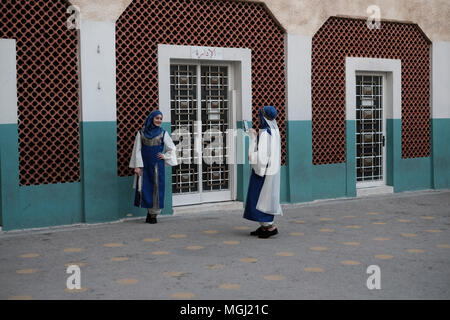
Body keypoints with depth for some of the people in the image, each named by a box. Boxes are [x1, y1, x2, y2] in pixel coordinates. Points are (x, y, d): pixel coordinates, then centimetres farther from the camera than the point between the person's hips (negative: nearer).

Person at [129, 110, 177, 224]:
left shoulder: (163, 133, 4)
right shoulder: (141, 133, 5)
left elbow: (172, 149, 13)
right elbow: (137, 150, 2)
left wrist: (165, 157, 0)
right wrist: (137, 166, -5)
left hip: (156, 166, -1)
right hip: (144, 166, 1)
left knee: (156, 189, -2)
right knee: (144, 188, 0)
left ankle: (154, 214, 7)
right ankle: (149, 211, 16)